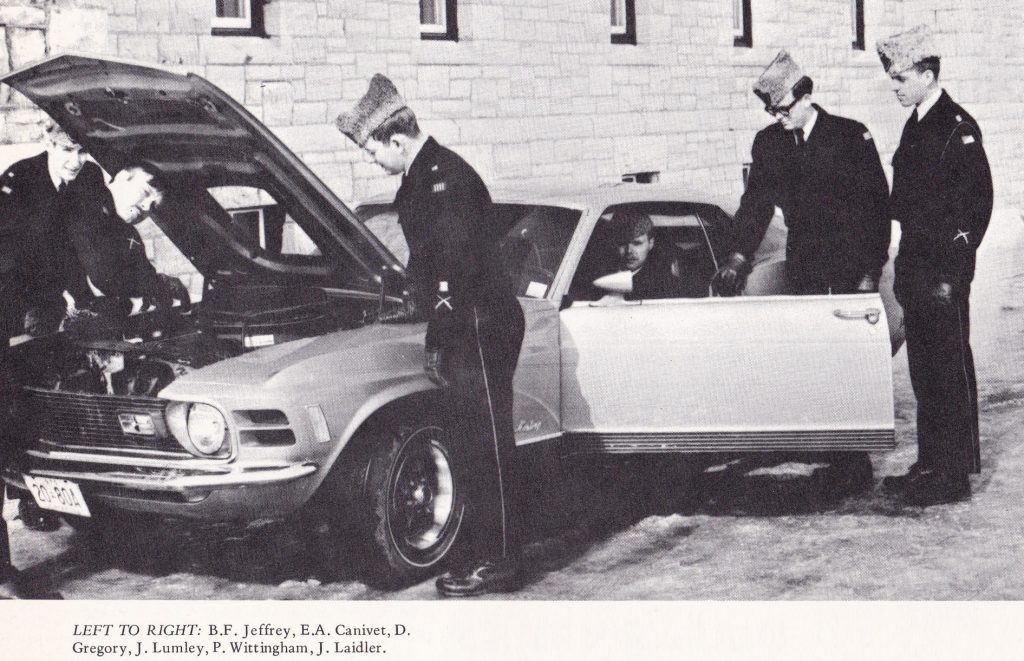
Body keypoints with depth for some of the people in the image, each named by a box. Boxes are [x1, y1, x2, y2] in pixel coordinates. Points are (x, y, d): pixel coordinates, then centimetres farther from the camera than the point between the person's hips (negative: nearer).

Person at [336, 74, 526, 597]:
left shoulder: (445, 177, -17)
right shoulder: (423, 178, 15)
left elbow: (458, 269, -21)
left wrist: (437, 342, -16)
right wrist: (436, 342, 20)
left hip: (480, 332, -10)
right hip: (465, 334, 10)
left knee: (487, 449, -4)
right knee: (474, 449, 14)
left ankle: (499, 562, 3)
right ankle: (486, 553, 22)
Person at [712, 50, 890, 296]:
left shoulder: (852, 135, -6)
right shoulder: (766, 141, 6)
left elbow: (875, 203, -5)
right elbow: (756, 202, 5)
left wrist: (872, 271, -10)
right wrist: (738, 257, -11)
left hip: (851, 263, -3)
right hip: (801, 264, 3)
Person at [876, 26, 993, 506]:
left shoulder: (958, 128, -13)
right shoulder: (916, 126, 14)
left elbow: (978, 204, -15)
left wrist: (950, 274, -17)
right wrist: (905, 267, 14)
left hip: (944, 273, -8)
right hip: (916, 269, 8)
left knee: (950, 370, -2)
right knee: (923, 370, 13)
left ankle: (955, 475, 5)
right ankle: (929, 464, 22)